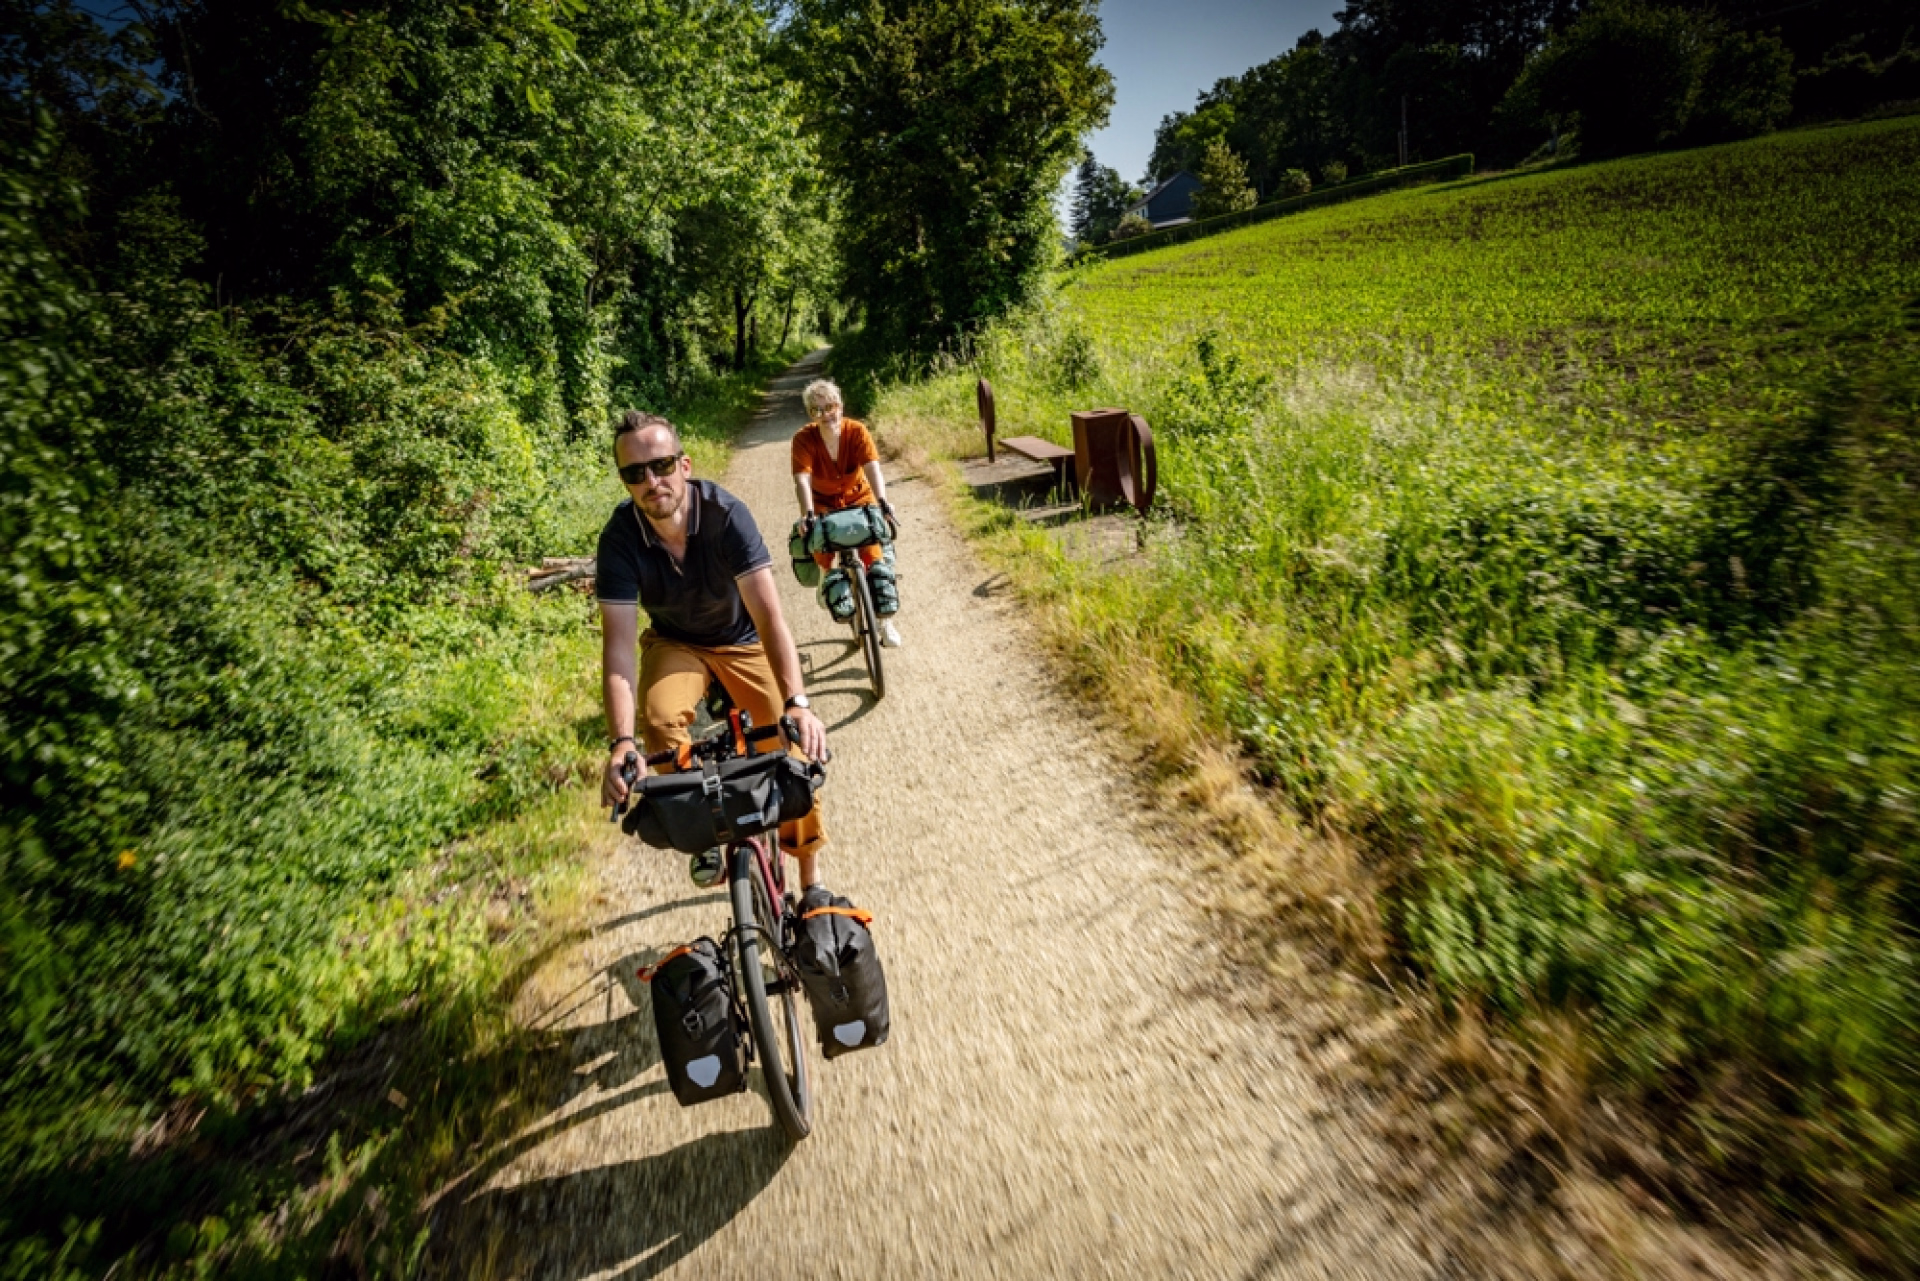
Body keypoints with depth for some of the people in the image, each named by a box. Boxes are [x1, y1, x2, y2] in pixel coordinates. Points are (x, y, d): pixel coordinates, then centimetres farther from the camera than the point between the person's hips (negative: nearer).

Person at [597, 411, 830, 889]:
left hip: (742, 640, -1)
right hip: (675, 642, 1)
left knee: (793, 743, -14)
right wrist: (621, 742, -43)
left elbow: (769, 614, -36)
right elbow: (618, 644, -29)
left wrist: (797, 704, -49)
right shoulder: (620, 537, -25)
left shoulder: (726, 514, -29)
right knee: (660, 720, -30)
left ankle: (811, 877, 6)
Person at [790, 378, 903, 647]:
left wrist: (882, 502, -49)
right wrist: (807, 514, -48)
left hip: (859, 499, 0)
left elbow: (872, 468, -33)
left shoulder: (857, 431, -20)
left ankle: (885, 621, -3)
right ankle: (828, 573, 9)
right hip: (823, 503, 0)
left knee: (876, 555, -16)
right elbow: (803, 479, -31)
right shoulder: (804, 438, -21)